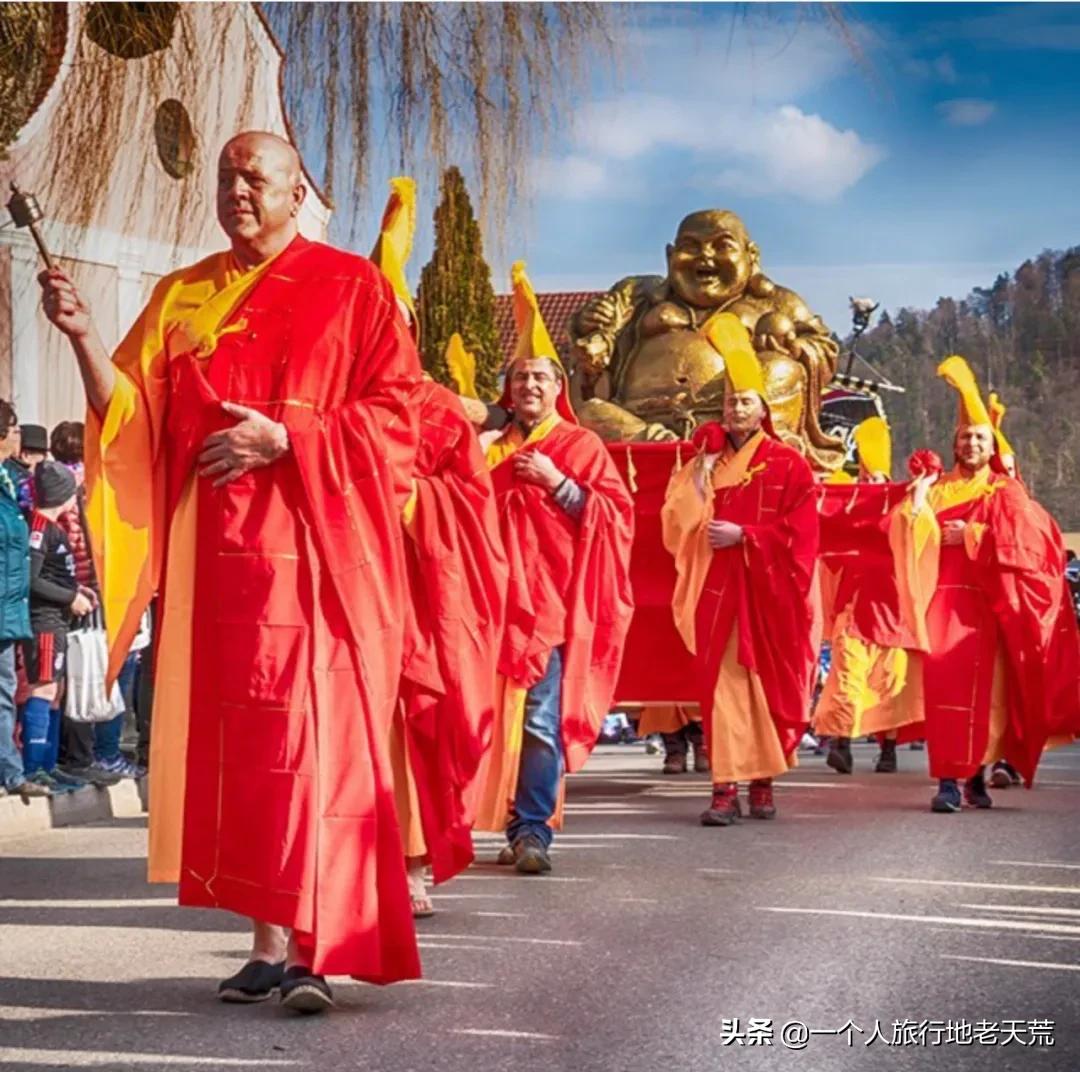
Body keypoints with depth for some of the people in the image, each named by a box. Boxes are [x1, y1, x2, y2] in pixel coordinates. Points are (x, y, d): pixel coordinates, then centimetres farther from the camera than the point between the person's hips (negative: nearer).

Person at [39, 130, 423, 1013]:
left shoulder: (351, 287, 4)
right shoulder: (182, 297, 16)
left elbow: (394, 413, -3)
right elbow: (136, 417, 9)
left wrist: (286, 439, -13)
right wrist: (85, 339, -7)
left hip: (314, 549, -4)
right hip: (215, 551, 5)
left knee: (311, 735, -11)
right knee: (232, 737, 2)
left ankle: (308, 947, -12)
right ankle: (272, 941, 7)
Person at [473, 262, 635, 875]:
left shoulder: (582, 446, 6)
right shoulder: (495, 451, 18)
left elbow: (616, 514, -3)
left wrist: (557, 483, -12)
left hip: (554, 603, -4)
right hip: (500, 600, 4)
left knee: (541, 720, -11)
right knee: (502, 716, 2)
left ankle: (533, 831, -9)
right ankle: (518, 827, 11)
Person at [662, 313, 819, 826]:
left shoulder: (788, 464, 4)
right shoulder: (706, 463, 14)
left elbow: (800, 535, -5)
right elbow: (677, 523, 5)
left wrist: (744, 535, -12)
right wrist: (701, 473, -5)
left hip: (770, 596, -2)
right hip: (718, 593, 2)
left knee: (769, 686, 1)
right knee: (722, 685, -6)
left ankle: (763, 783, 10)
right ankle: (725, 788, -9)